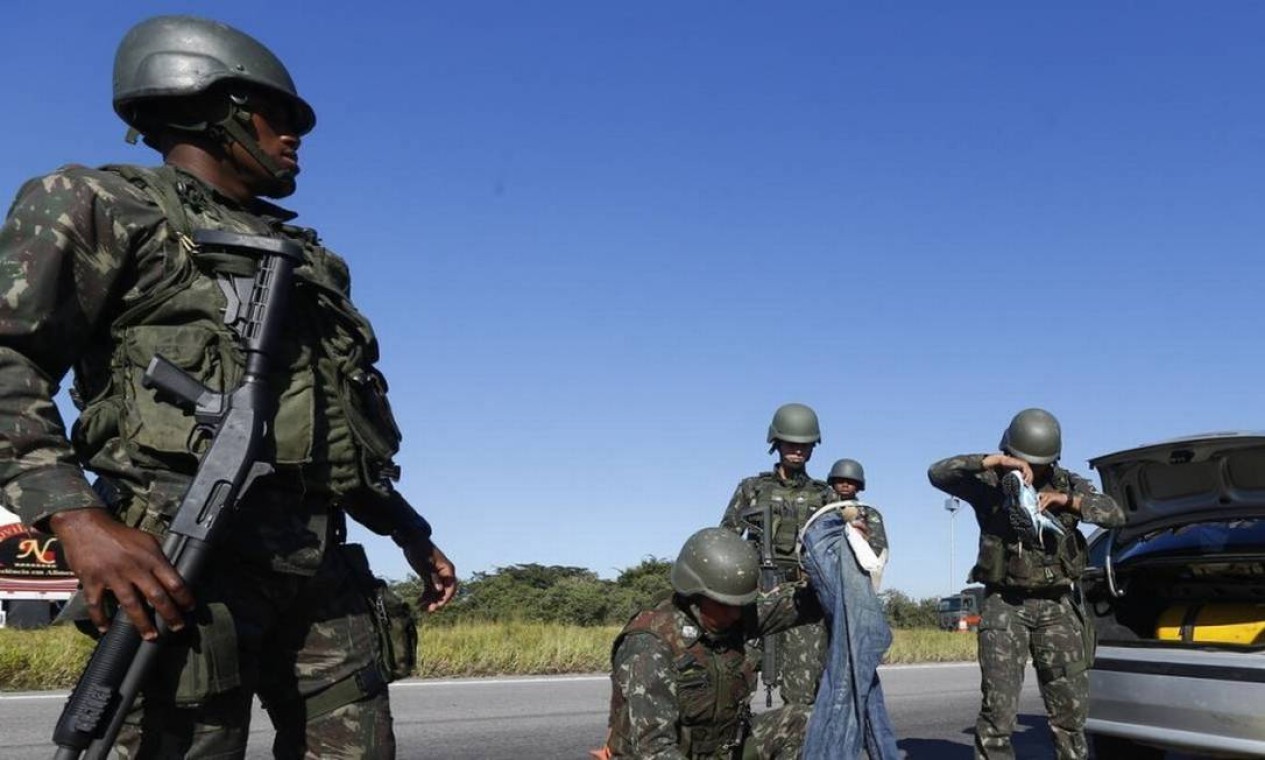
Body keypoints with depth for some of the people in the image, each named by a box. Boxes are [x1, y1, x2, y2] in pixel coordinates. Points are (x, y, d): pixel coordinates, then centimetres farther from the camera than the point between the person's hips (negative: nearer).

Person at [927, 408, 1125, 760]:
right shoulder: (990, 483, -2)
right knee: (998, 708, -10)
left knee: (1069, 706, 7)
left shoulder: (1068, 484, 8)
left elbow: (1116, 514, -1)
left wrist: (1067, 500, -16)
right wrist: (992, 461, -26)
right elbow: (938, 473, -16)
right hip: (1005, 605, -3)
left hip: (1056, 605, 3)